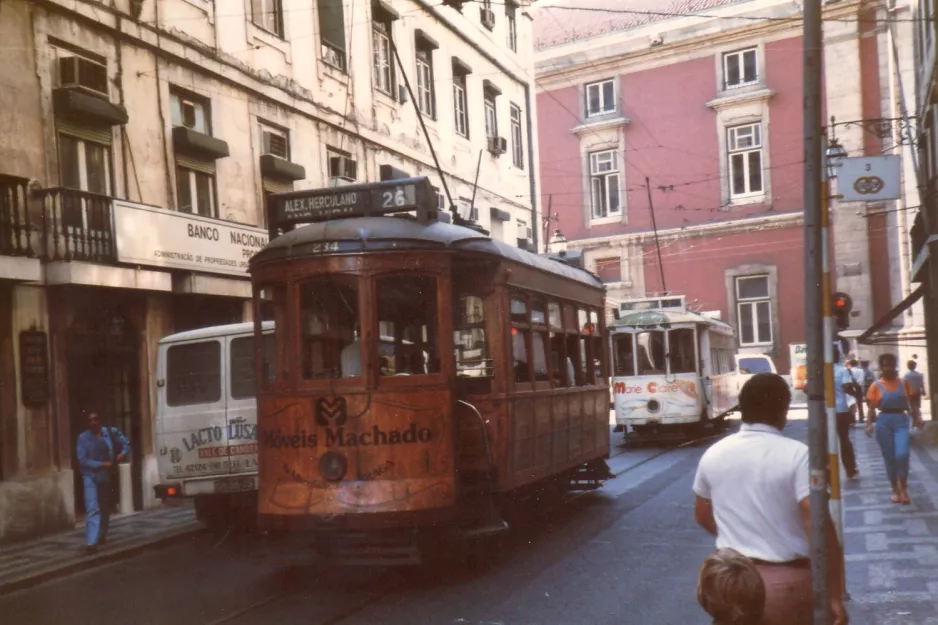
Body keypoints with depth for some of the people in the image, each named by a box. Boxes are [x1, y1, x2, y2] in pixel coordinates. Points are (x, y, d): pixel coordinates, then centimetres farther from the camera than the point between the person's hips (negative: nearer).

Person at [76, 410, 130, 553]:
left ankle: (101, 536, 38)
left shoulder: (111, 432, -1)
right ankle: (91, 542, -23)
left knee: (105, 508, 18)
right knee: (93, 509, -17)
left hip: (107, 476, 4)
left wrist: (123, 454, -12)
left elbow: (126, 443, 9)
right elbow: (82, 460, -12)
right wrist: (101, 465, -21)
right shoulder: (83, 437, -8)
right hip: (91, 477, -4)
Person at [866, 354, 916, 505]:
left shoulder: (904, 383, 5)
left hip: (901, 420, 0)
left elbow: (909, 404, 11)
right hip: (883, 421, 0)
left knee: (902, 454, -16)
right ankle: (895, 490, 17)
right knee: (889, 457, 5)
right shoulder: (876, 386, 0)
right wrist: (869, 424, -13)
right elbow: (872, 408, -1)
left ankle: (904, 488, 1)